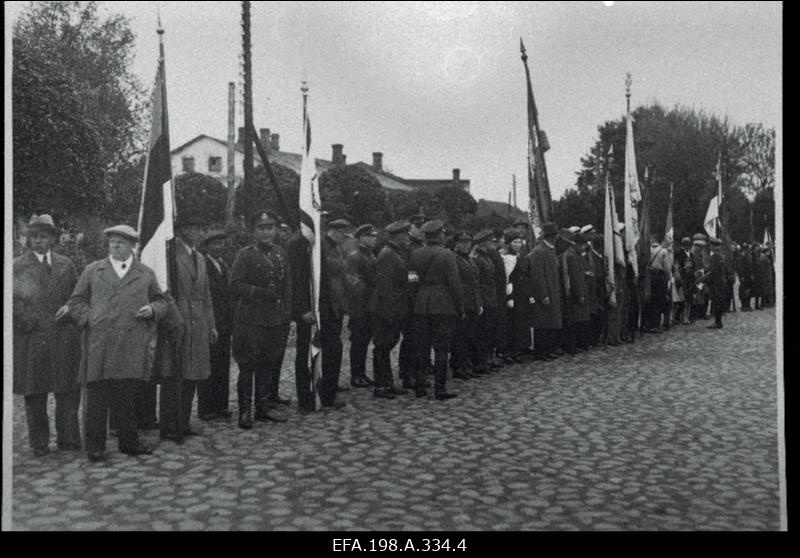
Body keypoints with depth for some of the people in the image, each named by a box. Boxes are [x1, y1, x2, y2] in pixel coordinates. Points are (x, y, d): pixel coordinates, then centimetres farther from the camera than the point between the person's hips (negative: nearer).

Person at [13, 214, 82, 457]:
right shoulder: (17, 266, 4)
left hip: (64, 337, 2)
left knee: (69, 391, 3)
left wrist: (72, 317, 2)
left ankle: (68, 440, 13)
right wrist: (28, 321, -11)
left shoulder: (66, 265, 12)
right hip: (31, 339, -2)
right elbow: (13, 300, -3)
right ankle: (39, 444, 14)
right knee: (34, 394, 4)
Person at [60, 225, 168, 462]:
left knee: (127, 395, 6)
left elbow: (161, 301, 20)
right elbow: (77, 300, 14)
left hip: (133, 345, 1)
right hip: (99, 344, -1)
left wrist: (152, 309, -2)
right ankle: (95, 446, 8)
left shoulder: (146, 274, 14)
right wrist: (90, 319, -3)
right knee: (97, 396, -1)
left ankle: (129, 442, 18)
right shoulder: (92, 271, 13)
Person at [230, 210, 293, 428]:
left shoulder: (281, 254, 14)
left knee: (271, 364, 8)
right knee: (248, 367, -2)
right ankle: (245, 411, 6)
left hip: (276, 320, 5)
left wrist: (286, 316, 9)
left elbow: (286, 287, 16)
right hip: (250, 320, -5)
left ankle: (266, 406, 19)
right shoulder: (245, 255, -3)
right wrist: (264, 294, -14)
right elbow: (236, 286, -10)